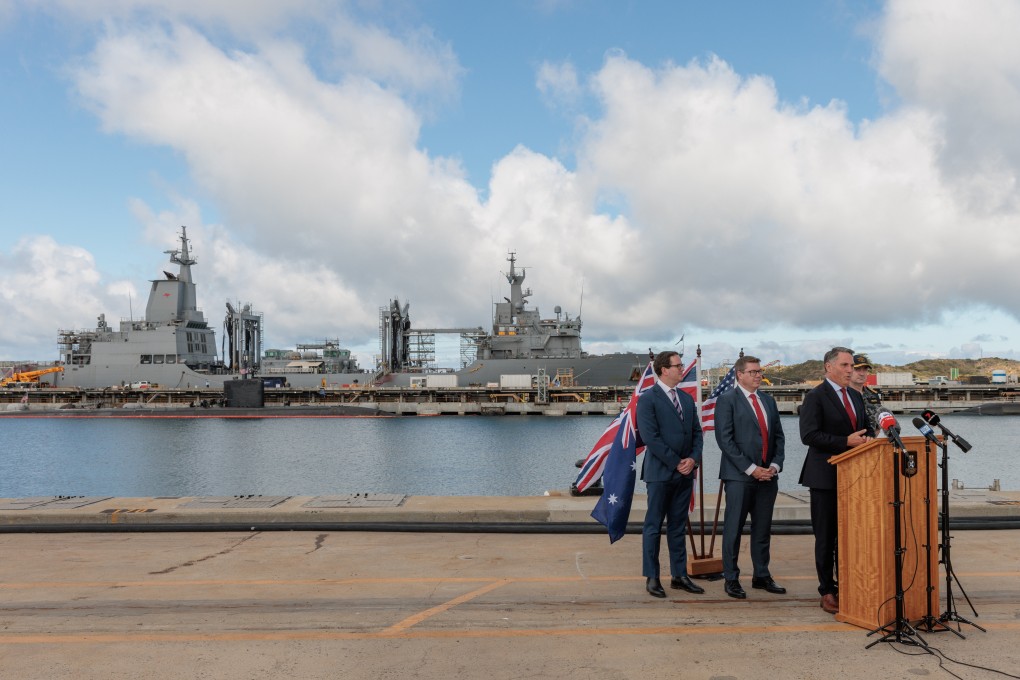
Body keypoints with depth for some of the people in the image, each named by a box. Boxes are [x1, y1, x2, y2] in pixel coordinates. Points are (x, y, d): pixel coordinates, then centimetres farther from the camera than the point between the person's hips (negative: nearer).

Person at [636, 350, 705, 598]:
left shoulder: (686, 398, 13)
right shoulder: (648, 399, -9)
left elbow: (697, 432, 13)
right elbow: (650, 437, -15)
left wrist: (693, 459, -5)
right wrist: (676, 463, -14)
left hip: (685, 473, 7)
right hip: (660, 472, -6)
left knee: (678, 526, 13)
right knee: (653, 526, 2)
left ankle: (679, 575, 20)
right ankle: (651, 578, 10)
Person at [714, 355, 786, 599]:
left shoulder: (769, 400, 15)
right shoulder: (727, 400, -5)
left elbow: (779, 436, 15)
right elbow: (725, 439, -11)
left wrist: (775, 465, -1)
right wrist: (751, 469, -14)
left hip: (768, 476, 6)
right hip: (739, 476, -6)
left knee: (763, 529, 12)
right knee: (733, 529, 0)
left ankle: (762, 576, 23)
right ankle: (731, 579, 10)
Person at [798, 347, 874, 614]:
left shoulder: (856, 397, 14)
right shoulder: (815, 397, -9)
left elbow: (866, 427, 22)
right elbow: (809, 435, -18)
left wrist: (868, 438, -2)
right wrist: (846, 441, -23)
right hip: (826, 476, -7)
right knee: (826, 536, 2)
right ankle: (827, 592, 11)